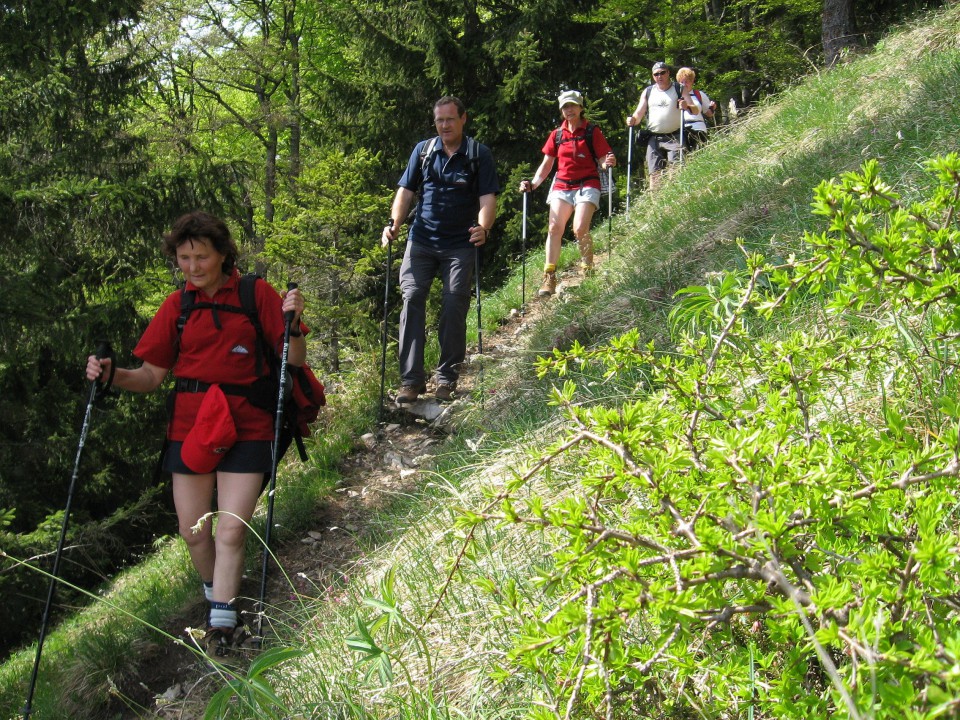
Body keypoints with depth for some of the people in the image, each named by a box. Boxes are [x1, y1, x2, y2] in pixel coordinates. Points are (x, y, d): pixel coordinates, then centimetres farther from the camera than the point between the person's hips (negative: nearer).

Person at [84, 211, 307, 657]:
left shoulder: (257, 295, 0)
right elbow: (151, 376, 9)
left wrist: (293, 323, -18)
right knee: (193, 531, 5)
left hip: (245, 427, -3)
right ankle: (217, 596, 31)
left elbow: (294, 363, 0)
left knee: (232, 529, -10)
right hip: (190, 426, 3)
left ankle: (221, 624, -3)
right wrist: (112, 375, -9)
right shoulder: (177, 305, 7)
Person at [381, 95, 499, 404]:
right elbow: (405, 191, 9)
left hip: (460, 245, -2)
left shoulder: (479, 154, 2)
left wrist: (483, 227, -26)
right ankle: (411, 379, -9)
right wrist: (394, 223, -9)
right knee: (412, 299, -10)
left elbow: (487, 198, -7)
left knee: (454, 306, -3)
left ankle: (447, 378, 9)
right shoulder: (423, 150, 10)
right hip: (421, 241, 2)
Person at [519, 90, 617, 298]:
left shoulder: (592, 132, 2)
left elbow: (603, 161, 0)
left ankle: (588, 270, 3)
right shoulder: (557, 134, 12)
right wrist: (533, 184, 3)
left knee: (580, 229, -20)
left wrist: (609, 163, -24)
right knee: (554, 228, -12)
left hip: (587, 185, -3)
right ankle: (549, 278, -10)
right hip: (562, 186, 4)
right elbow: (546, 164, 16)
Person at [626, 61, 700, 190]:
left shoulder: (679, 89, 7)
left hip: (674, 137, -3)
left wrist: (687, 106, -23)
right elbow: (639, 114, 14)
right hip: (654, 139, 3)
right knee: (654, 173, -3)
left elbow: (696, 111, 0)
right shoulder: (648, 92, 16)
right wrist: (633, 120, -10)